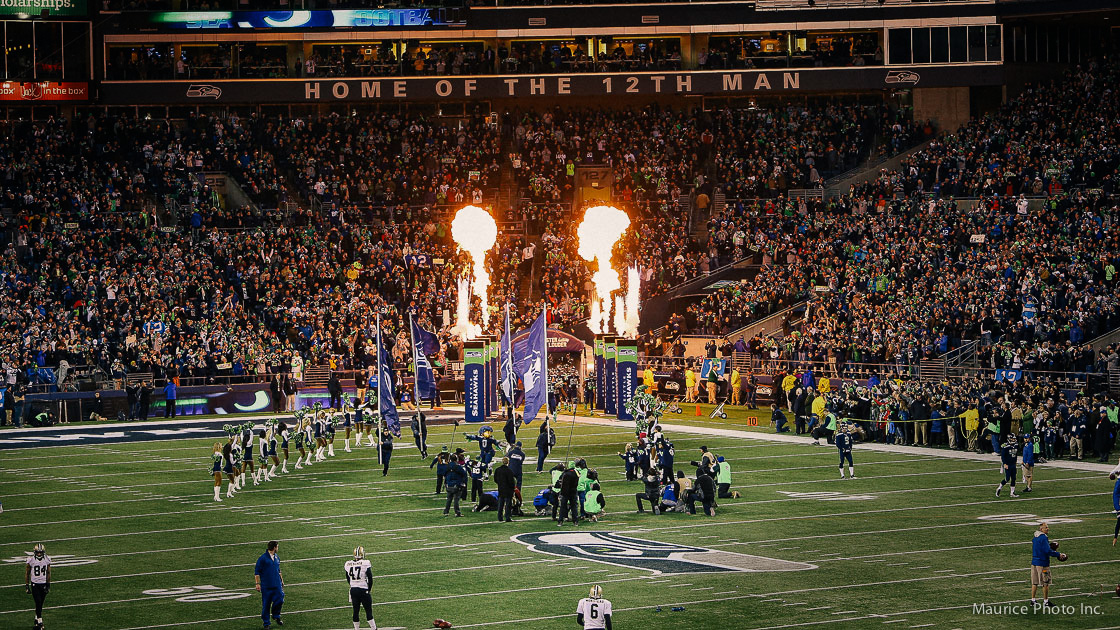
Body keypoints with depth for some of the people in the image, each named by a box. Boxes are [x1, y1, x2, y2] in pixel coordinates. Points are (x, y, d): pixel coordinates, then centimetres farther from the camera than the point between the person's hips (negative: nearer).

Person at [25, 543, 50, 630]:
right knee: (38, 603, -11)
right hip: (35, 584, -3)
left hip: (43, 584, 3)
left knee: (40, 604, 8)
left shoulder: (47, 559, -2)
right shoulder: (31, 560, -10)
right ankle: (39, 622, -9)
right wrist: (26, 585, -2)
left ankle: (37, 619, 25)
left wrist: (48, 585, 8)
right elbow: (27, 573, -1)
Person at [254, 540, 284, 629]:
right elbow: (257, 572, -8)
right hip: (266, 586, -5)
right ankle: (266, 623, 10)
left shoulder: (277, 557, 12)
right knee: (266, 604, 0)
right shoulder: (262, 558, -10)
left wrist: (281, 580, 26)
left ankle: (275, 616, 23)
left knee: (279, 600, -3)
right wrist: (258, 583, -11)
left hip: (277, 585, 5)